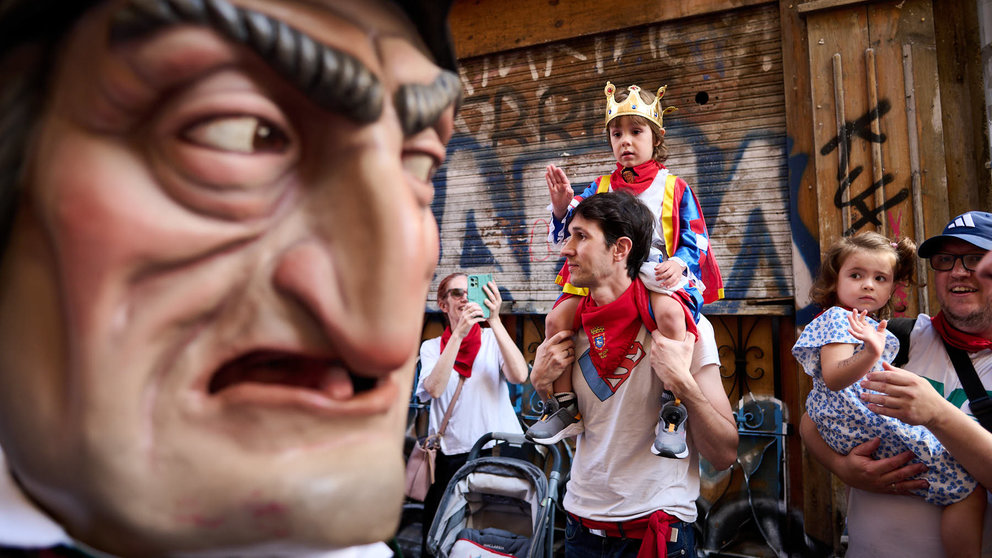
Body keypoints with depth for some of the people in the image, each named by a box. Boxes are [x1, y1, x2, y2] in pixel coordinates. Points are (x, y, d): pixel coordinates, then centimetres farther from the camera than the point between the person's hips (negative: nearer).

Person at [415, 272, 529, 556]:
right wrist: (459, 334, -20)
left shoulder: (492, 339, 5)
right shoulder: (431, 347, 7)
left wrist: (495, 321, -19)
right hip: (451, 455, 1)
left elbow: (519, 375, -15)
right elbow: (434, 388, -14)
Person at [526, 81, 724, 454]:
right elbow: (567, 237, 12)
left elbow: (695, 239, 6)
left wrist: (679, 263, -16)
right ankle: (564, 408, -3)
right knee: (556, 317, -19)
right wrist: (561, 206, -8)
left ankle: (674, 412, -26)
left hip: (658, 274, -3)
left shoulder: (674, 187, 11)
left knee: (668, 311, -39)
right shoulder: (600, 188, 18)